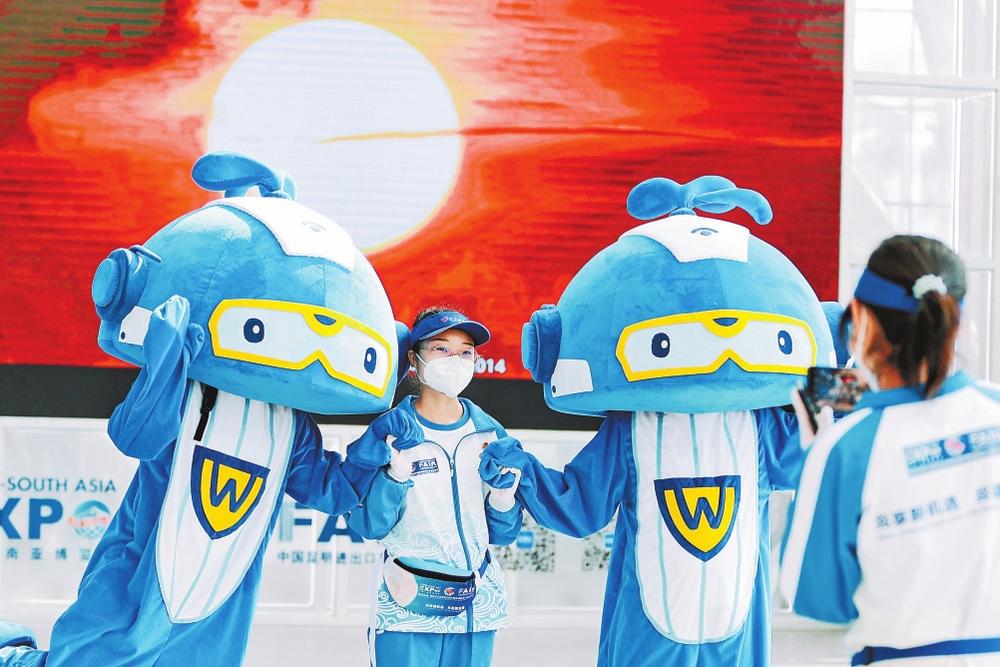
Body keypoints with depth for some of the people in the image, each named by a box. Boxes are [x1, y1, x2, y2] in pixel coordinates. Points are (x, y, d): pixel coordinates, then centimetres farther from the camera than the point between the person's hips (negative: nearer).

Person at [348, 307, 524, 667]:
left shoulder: (489, 433, 3)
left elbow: (501, 534, 7)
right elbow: (368, 527, -10)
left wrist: (505, 490, -12)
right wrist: (397, 471, -24)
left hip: (477, 607, 3)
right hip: (408, 607, -3)